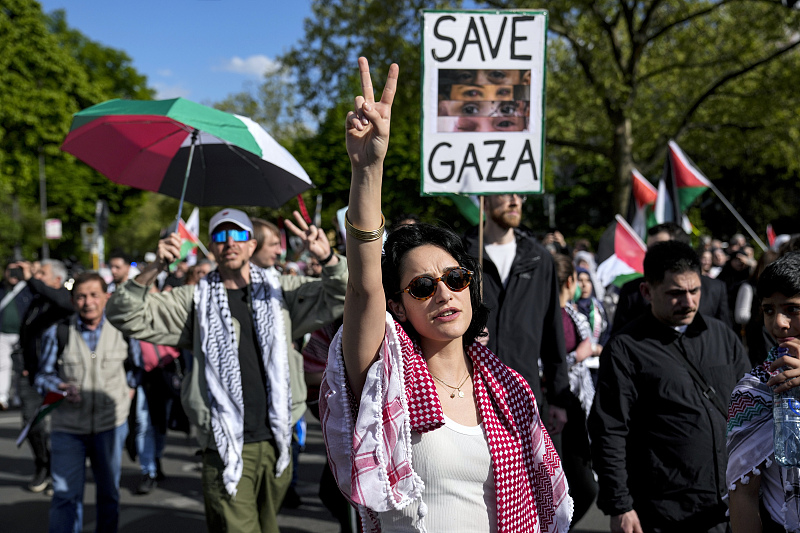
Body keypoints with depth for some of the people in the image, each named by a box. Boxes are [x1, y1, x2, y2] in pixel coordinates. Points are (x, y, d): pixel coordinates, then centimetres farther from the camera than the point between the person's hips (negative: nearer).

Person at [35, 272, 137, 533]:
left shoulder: (122, 331, 0)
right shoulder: (57, 333, -4)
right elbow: (43, 375, 1)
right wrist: (60, 387, -18)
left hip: (111, 425, 1)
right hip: (68, 427, -1)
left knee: (109, 494, 14)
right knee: (65, 495, -4)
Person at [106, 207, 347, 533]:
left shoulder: (279, 291, 9)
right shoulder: (195, 299, 4)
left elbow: (338, 297, 5)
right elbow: (126, 316, -2)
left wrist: (328, 259, -16)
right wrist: (153, 269, -18)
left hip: (276, 443, 3)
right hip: (226, 446, -3)